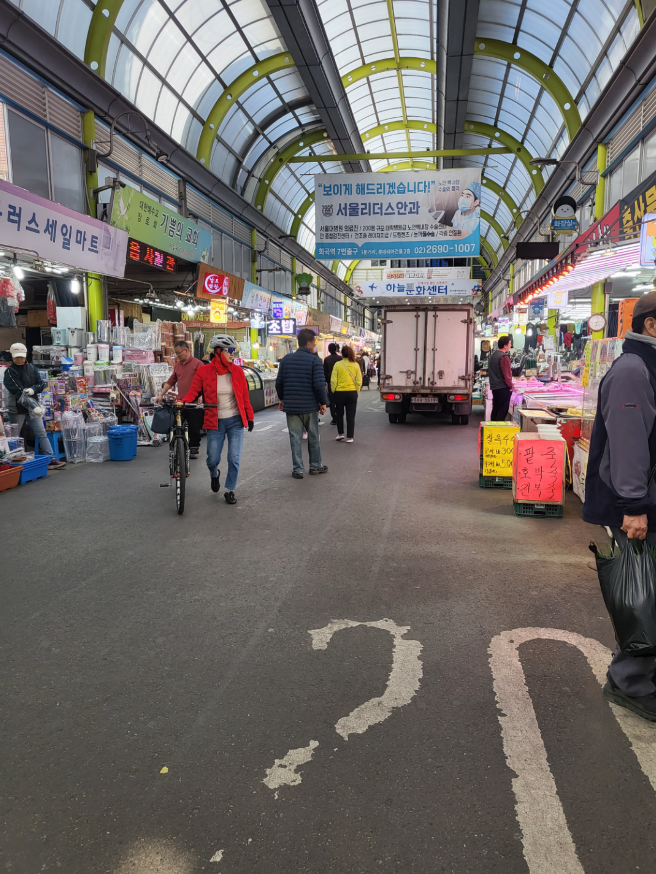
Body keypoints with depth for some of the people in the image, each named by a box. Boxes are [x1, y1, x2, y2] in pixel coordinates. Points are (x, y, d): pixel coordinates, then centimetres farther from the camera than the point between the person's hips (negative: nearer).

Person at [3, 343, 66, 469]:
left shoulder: (31, 368, 7)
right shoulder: (10, 372, -8)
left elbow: (42, 384, 5)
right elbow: (18, 392, -18)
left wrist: (33, 390, -19)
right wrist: (34, 407, -28)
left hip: (33, 405, 4)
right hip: (17, 408, -4)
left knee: (42, 433, 1)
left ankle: (51, 459, 0)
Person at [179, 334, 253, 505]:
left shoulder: (237, 371, 0)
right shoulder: (203, 371, -6)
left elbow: (245, 396, 6)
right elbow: (193, 392, -7)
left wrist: (249, 417, 9)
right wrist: (182, 402, -27)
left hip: (235, 420, 1)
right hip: (215, 422, -1)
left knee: (234, 458, -1)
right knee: (213, 459, 3)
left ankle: (230, 490, 18)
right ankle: (214, 474, 40)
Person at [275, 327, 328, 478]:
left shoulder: (286, 359, 4)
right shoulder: (315, 360, -10)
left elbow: (279, 382, 7)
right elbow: (319, 385, -16)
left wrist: (282, 399, 21)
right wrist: (323, 402, -4)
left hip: (291, 405, 3)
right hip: (309, 406, -3)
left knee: (295, 438, 7)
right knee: (313, 437, 13)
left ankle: (298, 469, 7)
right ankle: (315, 466, 23)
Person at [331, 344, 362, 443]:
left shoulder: (337, 365, -8)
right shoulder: (356, 365, -2)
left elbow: (333, 381, -8)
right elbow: (359, 381, 0)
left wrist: (333, 391, 5)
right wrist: (356, 392, 10)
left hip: (339, 393, -1)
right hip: (352, 393, 1)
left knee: (339, 414, 16)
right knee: (351, 416, 6)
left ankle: (340, 433, 19)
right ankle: (350, 437, 7)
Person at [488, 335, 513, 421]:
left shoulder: (492, 355, 12)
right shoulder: (504, 357, -17)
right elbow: (507, 374, -18)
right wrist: (510, 386, -8)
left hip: (494, 387, 9)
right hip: (503, 388, -9)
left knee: (495, 410, 14)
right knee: (502, 411, -4)